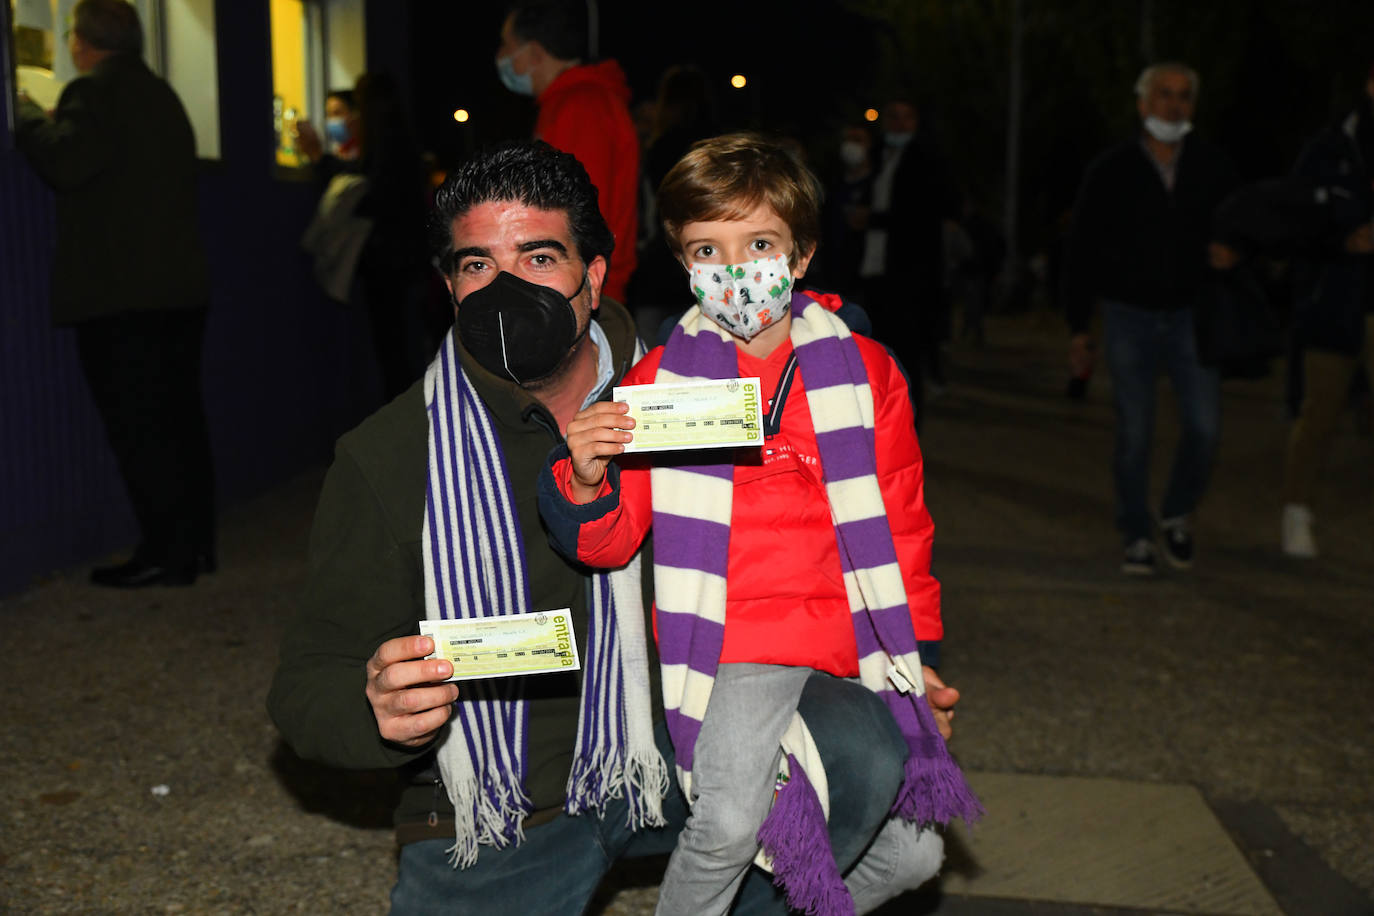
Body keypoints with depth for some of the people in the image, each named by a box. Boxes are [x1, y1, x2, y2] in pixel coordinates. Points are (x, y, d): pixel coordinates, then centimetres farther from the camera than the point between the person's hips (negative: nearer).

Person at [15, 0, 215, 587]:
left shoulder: (96, 92, -9)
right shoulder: (161, 96, 19)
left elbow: (66, 160, -25)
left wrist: (24, 116, -7)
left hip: (119, 296, -9)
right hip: (180, 287, 9)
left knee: (138, 429, -5)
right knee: (179, 420, 12)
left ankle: (163, 555, -3)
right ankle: (194, 544, 18)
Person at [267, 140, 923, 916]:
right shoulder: (386, 459, -8)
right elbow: (310, 685, -6)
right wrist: (379, 712, -31)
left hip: (676, 757, 1)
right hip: (494, 817, 0)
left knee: (861, 739, -21)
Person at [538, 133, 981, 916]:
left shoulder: (866, 371, 4)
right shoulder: (660, 381, -2)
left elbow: (901, 521, 13)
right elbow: (608, 542, -1)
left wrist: (918, 649, 13)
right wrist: (585, 479, -23)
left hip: (854, 642, 4)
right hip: (742, 639, -3)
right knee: (728, 827, -27)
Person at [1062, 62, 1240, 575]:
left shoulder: (1213, 170, 5)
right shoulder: (1110, 172, 0)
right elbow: (1080, 253, 2)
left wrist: (1229, 253, -9)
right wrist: (1078, 330, -1)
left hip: (1189, 316, 2)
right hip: (1129, 317, -1)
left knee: (1204, 428, -7)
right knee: (1134, 433, -1)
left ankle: (1177, 514, 20)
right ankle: (1136, 537, 13)